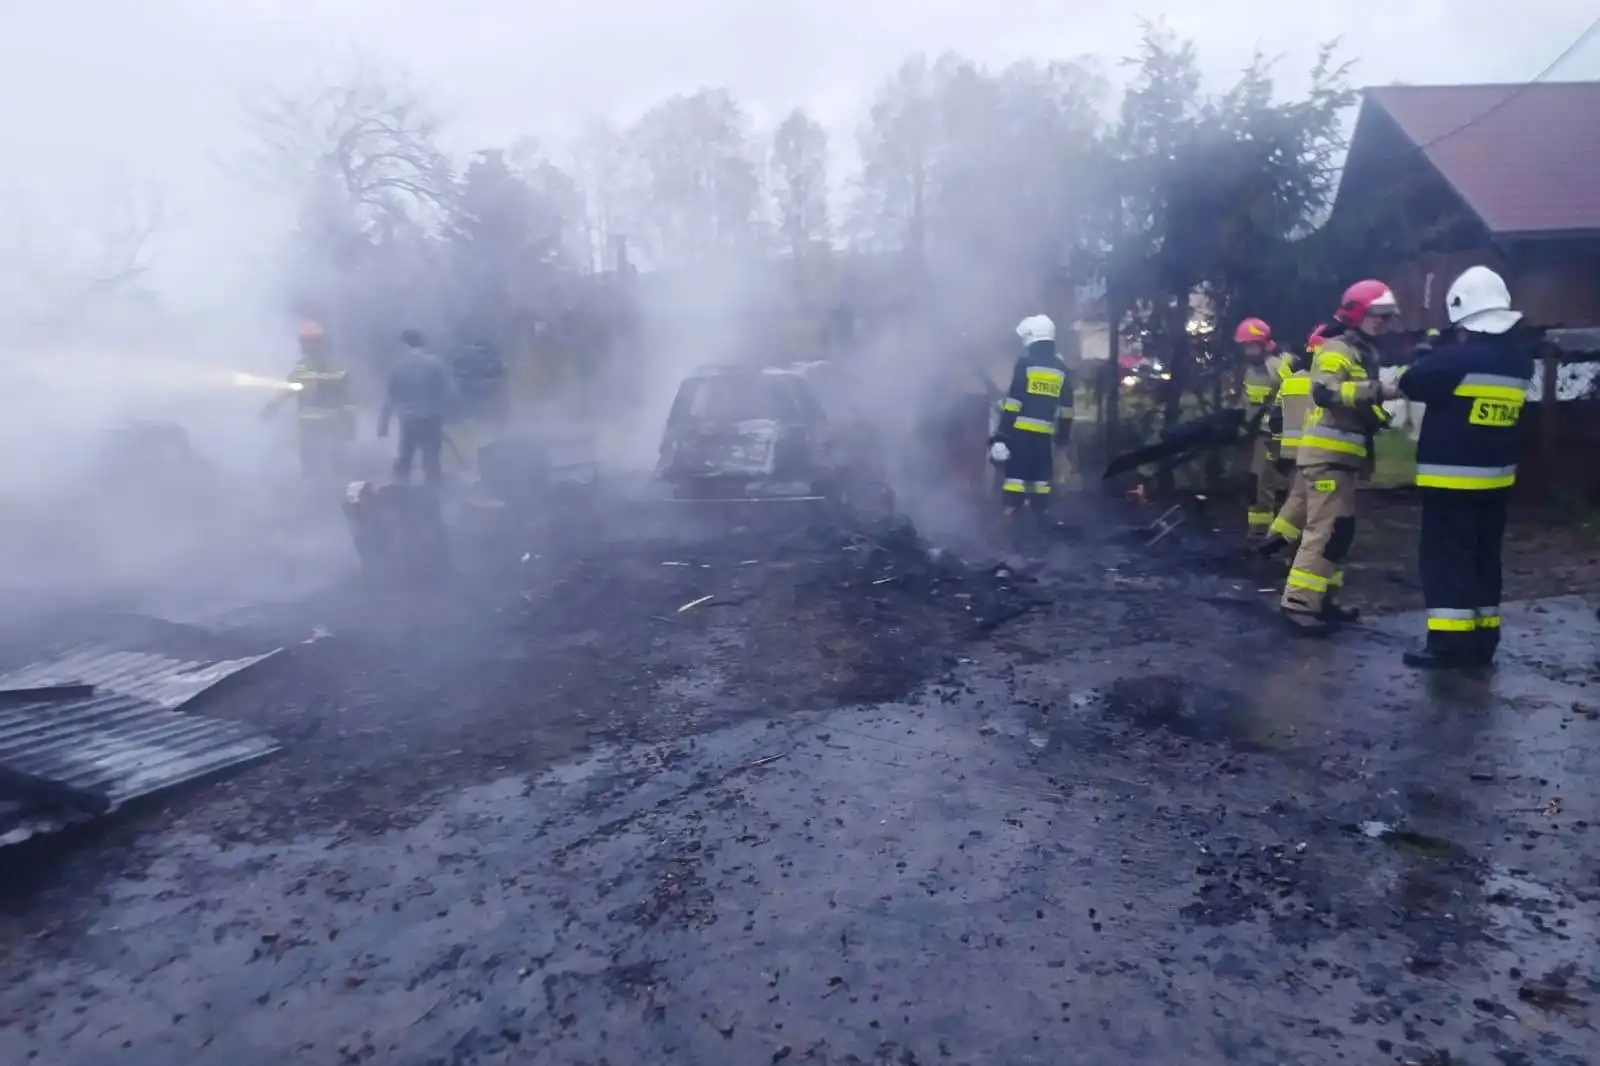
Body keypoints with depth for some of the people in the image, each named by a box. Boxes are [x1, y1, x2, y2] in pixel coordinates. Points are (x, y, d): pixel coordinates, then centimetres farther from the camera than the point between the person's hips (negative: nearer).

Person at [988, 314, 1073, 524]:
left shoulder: (1025, 362, -6)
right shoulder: (1061, 368, 10)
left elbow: (1013, 399, -11)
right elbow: (1066, 408, 13)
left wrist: (1002, 432, -11)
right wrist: (1063, 435, 21)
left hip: (1021, 430, -5)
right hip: (1045, 433, 5)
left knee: (1016, 470, -3)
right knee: (1041, 474, 12)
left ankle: (1012, 511, -7)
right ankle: (1039, 514, 16)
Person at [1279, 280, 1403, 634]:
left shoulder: (1362, 353, 22)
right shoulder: (1336, 349, -10)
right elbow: (1326, 391, -30)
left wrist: (1377, 414, 17)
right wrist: (1378, 391, -34)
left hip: (1342, 455, 11)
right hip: (1326, 454, -11)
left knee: (1340, 529, 13)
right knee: (1325, 529, -14)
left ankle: (1323, 599, 20)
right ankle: (1298, 604, -13)